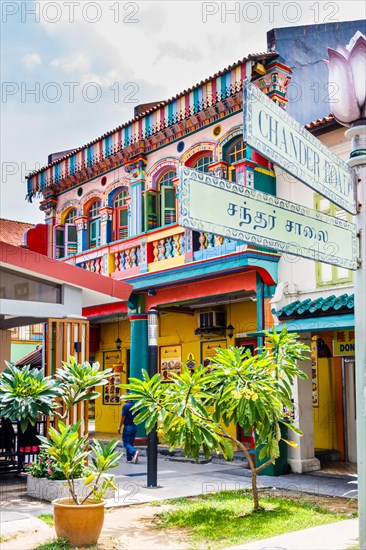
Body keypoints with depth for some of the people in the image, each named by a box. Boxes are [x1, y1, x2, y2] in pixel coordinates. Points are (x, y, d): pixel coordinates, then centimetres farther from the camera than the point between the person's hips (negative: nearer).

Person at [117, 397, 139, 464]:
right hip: (134, 427, 6)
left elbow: (123, 417, -15)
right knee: (131, 443, 15)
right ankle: (129, 458, 17)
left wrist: (120, 427, -7)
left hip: (127, 427, -6)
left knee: (126, 443, 0)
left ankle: (134, 452, -23)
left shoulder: (125, 406, -14)